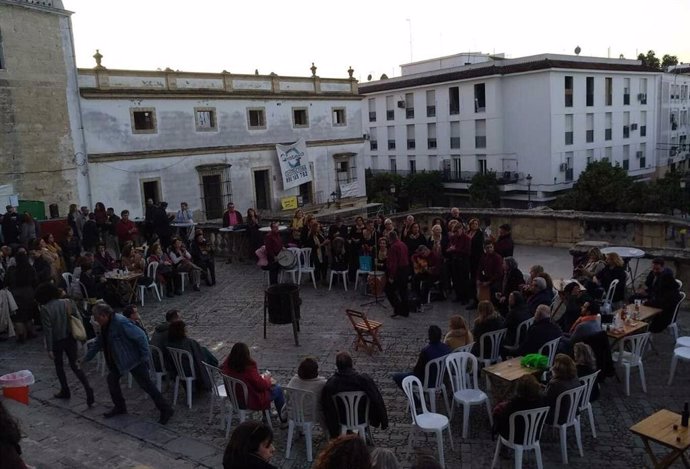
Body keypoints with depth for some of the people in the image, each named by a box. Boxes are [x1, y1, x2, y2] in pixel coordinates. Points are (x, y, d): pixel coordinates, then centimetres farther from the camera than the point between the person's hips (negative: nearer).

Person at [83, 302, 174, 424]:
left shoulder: (120, 322, -28)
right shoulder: (105, 325, 2)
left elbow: (140, 336, -27)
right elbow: (98, 343, 17)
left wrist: (145, 356, -24)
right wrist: (86, 358, 17)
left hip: (134, 359, -9)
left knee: (146, 384, -5)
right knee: (112, 379, 13)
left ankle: (166, 410, 4)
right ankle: (120, 407, 31)